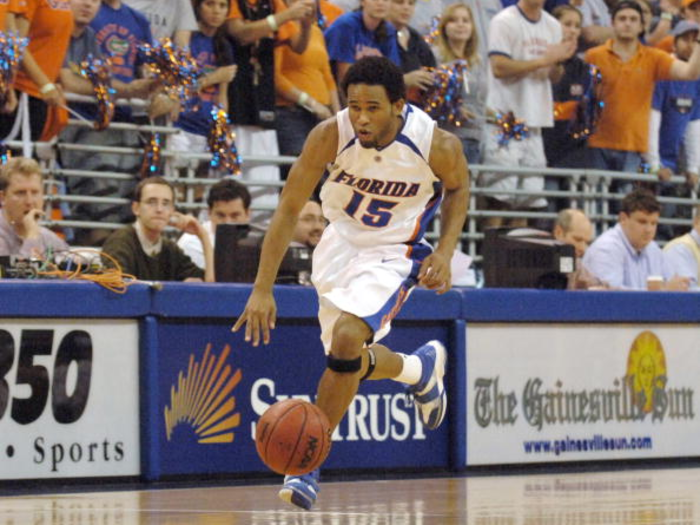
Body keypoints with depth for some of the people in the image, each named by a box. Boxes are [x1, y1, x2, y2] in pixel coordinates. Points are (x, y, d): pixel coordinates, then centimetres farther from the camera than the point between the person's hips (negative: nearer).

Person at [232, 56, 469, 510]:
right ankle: (420, 368, 43)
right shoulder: (330, 136, -24)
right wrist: (263, 289, -22)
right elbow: (289, 209, -17)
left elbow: (459, 188, 0)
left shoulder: (438, 145, -24)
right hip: (341, 242, 3)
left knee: (348, 340, -24)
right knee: (350, 361, 9)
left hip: (394, 254, -3)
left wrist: (444, 253, -13)